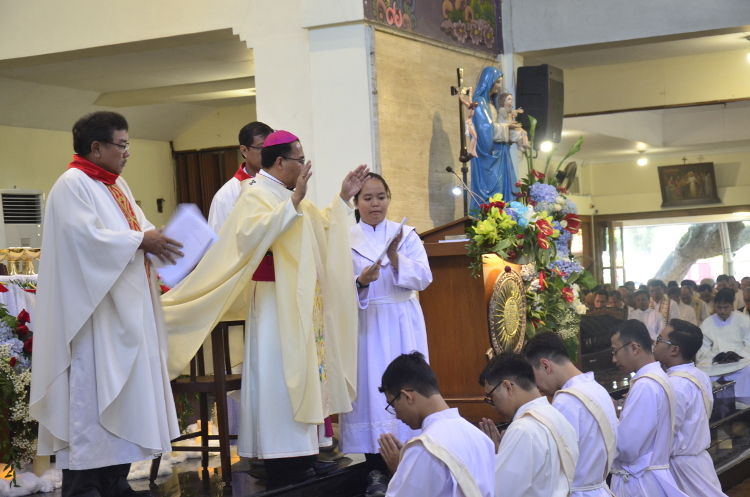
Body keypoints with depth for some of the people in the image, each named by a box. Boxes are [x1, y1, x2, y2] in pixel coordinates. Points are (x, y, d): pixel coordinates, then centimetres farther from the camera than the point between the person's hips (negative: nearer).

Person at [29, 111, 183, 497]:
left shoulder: (115, 184, 17)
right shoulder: (72, 185, -11)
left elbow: (135, 227, 19)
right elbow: (86, 236, -22)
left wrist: (157, 238, -2)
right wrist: (141, 241, -17)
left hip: (126, 308, 9)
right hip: (94, 309, -9)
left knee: (121, 390, 9)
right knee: (90, 392, -8)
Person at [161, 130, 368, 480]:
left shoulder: (287, 196, 15)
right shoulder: (256, 196, -11)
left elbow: (322, 227, 30)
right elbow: (253, 235, -31)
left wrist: (343, 198, 19)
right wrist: (293, 203, -34)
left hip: (302, 305, 9)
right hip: (276, 305, -9)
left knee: (302, 374, 10)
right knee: (279, 376, -7)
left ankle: (301, 450, 15)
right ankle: (281, 458, -3)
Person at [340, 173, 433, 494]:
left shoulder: (407, 235, 6)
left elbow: (423, 278, -5)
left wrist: (395, 258, -19)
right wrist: (360, 282, -23)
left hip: (402, 325, 1)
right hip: (365, 325, -1)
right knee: (370, 388, -4)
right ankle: (375, 467, 1)